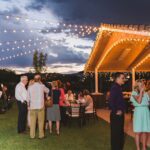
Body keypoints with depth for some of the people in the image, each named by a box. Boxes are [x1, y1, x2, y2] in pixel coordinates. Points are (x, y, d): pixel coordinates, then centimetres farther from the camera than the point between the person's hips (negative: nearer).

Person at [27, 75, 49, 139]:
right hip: (40, 106, -2)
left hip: (32, 107, 2)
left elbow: (28, 97, 5)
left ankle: (32, 135, 15)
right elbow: (48, 91, 14)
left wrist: (28, 105, 19)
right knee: (41, 121, 7)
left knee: (32, 121, 8)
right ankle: (41, 135, 12)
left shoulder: (30, 87, 0)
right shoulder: (42, 86, -6)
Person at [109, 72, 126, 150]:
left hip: (120, 114, 10)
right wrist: (116, 111, -20)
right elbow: (111, 101, -28)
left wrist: (121, 111, 14)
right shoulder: (114, 87, -18)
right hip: (116, 115, -10)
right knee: (116, 133, 1)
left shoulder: (118, 87, 13)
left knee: (120, 133, 18)